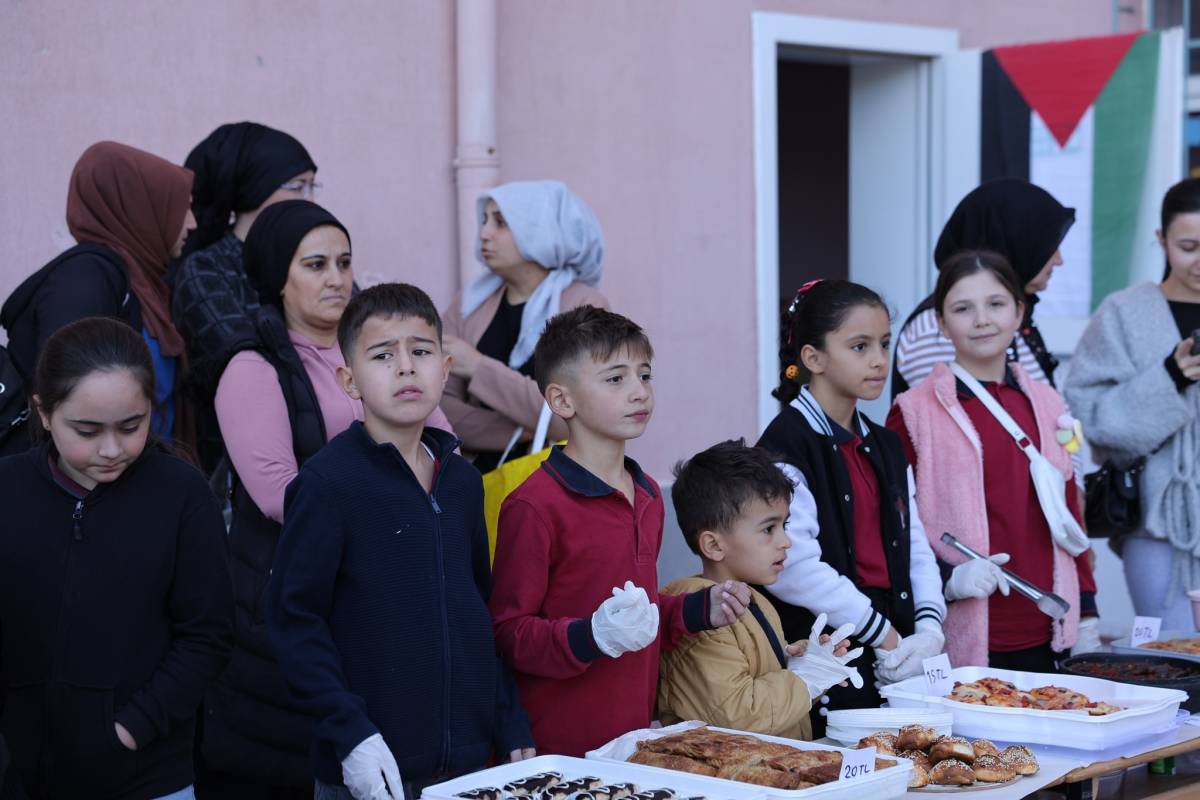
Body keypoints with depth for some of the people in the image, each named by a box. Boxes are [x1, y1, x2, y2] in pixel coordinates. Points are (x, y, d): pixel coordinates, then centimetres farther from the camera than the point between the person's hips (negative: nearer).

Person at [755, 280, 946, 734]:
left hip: (894, 662, 7)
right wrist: (880, 630, -14)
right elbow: (793, 566, -20)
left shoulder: (885, 448, 16)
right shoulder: (787, 445, -10)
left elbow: (915, 546, 15)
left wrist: (928, 627, -3)